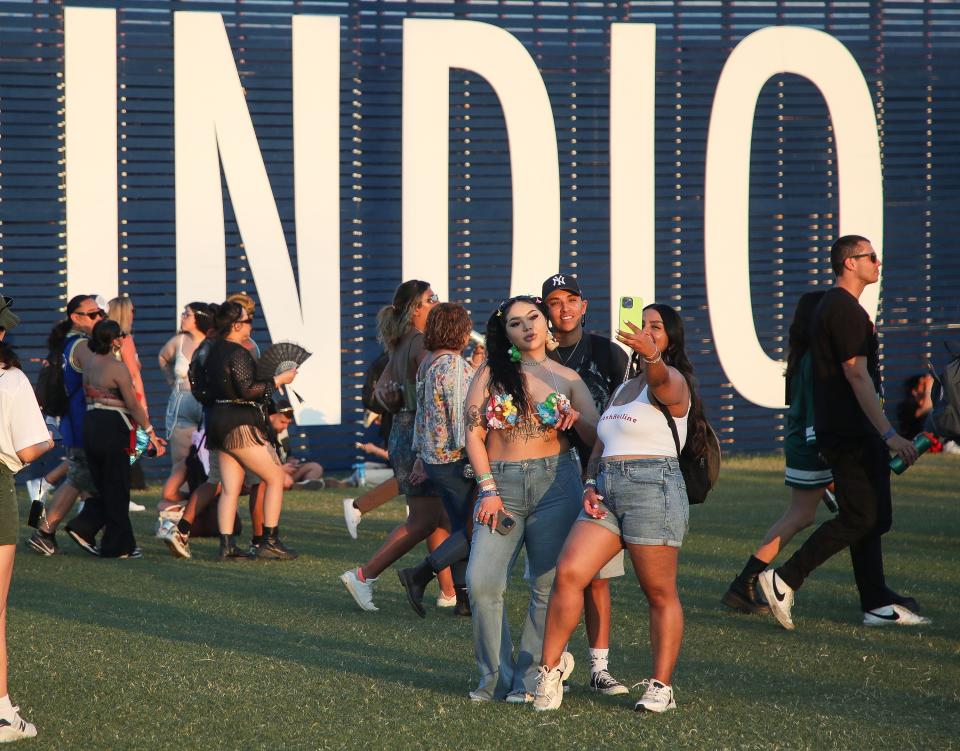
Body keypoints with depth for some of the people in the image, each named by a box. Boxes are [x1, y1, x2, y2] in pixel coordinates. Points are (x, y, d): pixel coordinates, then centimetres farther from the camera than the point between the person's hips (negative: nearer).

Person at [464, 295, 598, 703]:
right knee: (482, 582, -12)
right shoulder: (491, 374, 8)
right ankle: (497, 676, 1)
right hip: (501, 483, 0)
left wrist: (576, 419, -14)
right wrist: (488, 490, -5)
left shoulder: (567, 378, 10)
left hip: (555, 483, 0)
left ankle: (530, 679, 7)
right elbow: (474, 435, 4)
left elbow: (598, 437, 7)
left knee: (549, 586, -2)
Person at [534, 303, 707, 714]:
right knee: (568, 572, -8)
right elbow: (600, 447, 25)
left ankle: (661, 686, 3)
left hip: (653, 487, -7)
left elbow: (662, 381, -27)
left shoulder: (673, 383, 0)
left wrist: (651, 355, -51)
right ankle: (550, 665, 0)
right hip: (607, 488, 7)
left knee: (660, 593, -2)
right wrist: (590, 487, 5)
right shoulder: (622, 389, 24)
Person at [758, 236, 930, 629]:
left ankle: (877, 603, 11)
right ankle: (784, 580, -8)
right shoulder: (845, 310, -14)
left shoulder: (833, 306, 19)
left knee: (873, 517, 10)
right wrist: (889, 434, -23)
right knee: (859, 518, -10)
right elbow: (857, 375, -21)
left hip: (850, 430, 11)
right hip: (849, 433, -11)